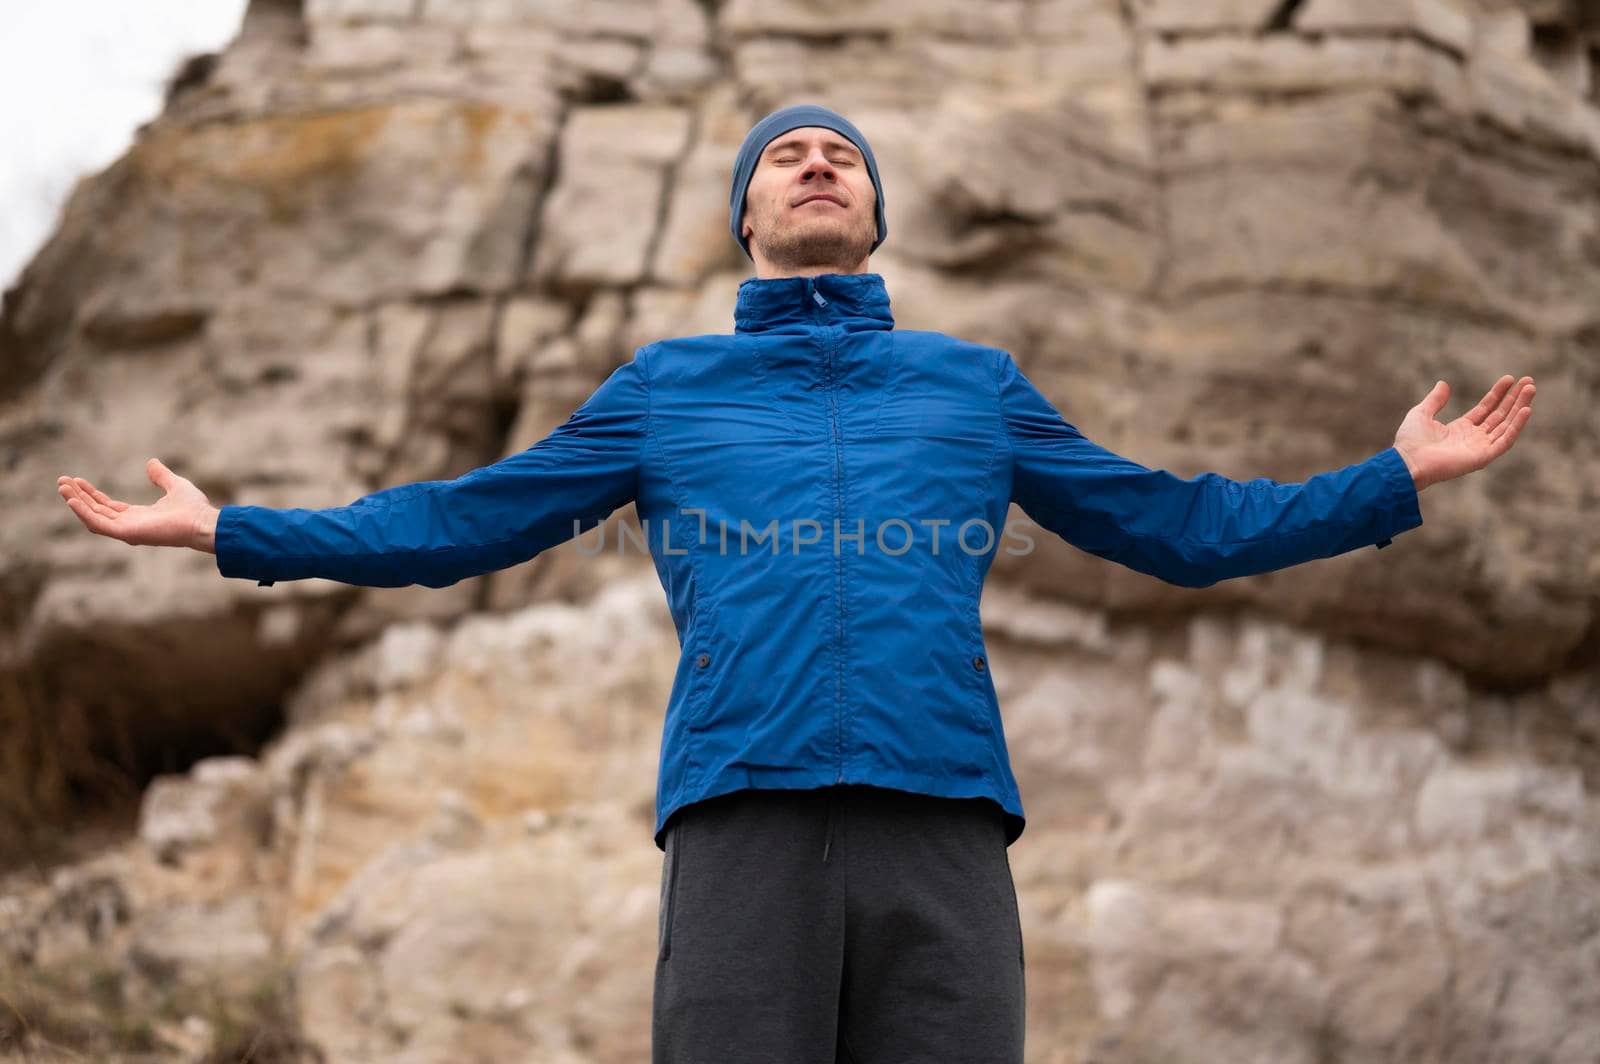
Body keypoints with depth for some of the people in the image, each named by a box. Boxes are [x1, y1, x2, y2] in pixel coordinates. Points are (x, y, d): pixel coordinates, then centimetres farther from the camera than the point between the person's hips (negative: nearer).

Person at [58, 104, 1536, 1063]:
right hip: (741, 824, 0)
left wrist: (1399, 478, 26)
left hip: (943, 828, 1)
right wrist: (228, 532, 24)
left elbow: (1177, 527, 28)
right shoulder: (665, 386, 25)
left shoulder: (974, 383, 26)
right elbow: (460, 522, 26)